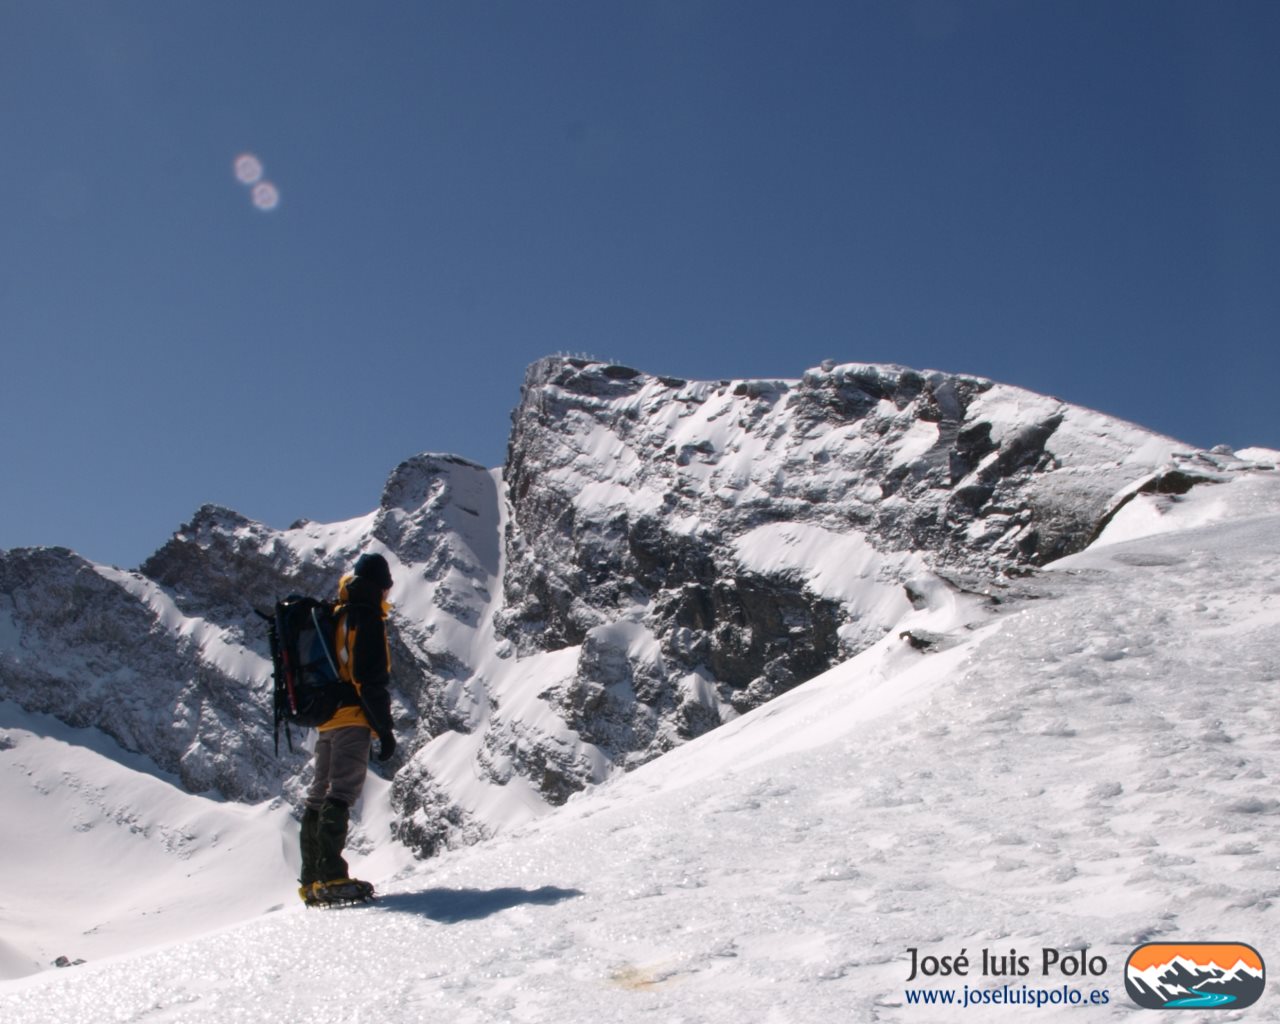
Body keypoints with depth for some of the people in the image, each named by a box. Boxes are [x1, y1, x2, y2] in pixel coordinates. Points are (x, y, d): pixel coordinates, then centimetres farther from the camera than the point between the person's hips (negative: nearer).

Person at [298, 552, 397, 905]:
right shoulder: (366, 619, -9)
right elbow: (371, 680, -16)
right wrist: (385, 728, -14)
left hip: (324, 719, 9)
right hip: (352, 717, -9)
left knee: (320, 794, 11)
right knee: (343, 791, -14)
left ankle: (312, 880, 14)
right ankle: (331, 875, -22)